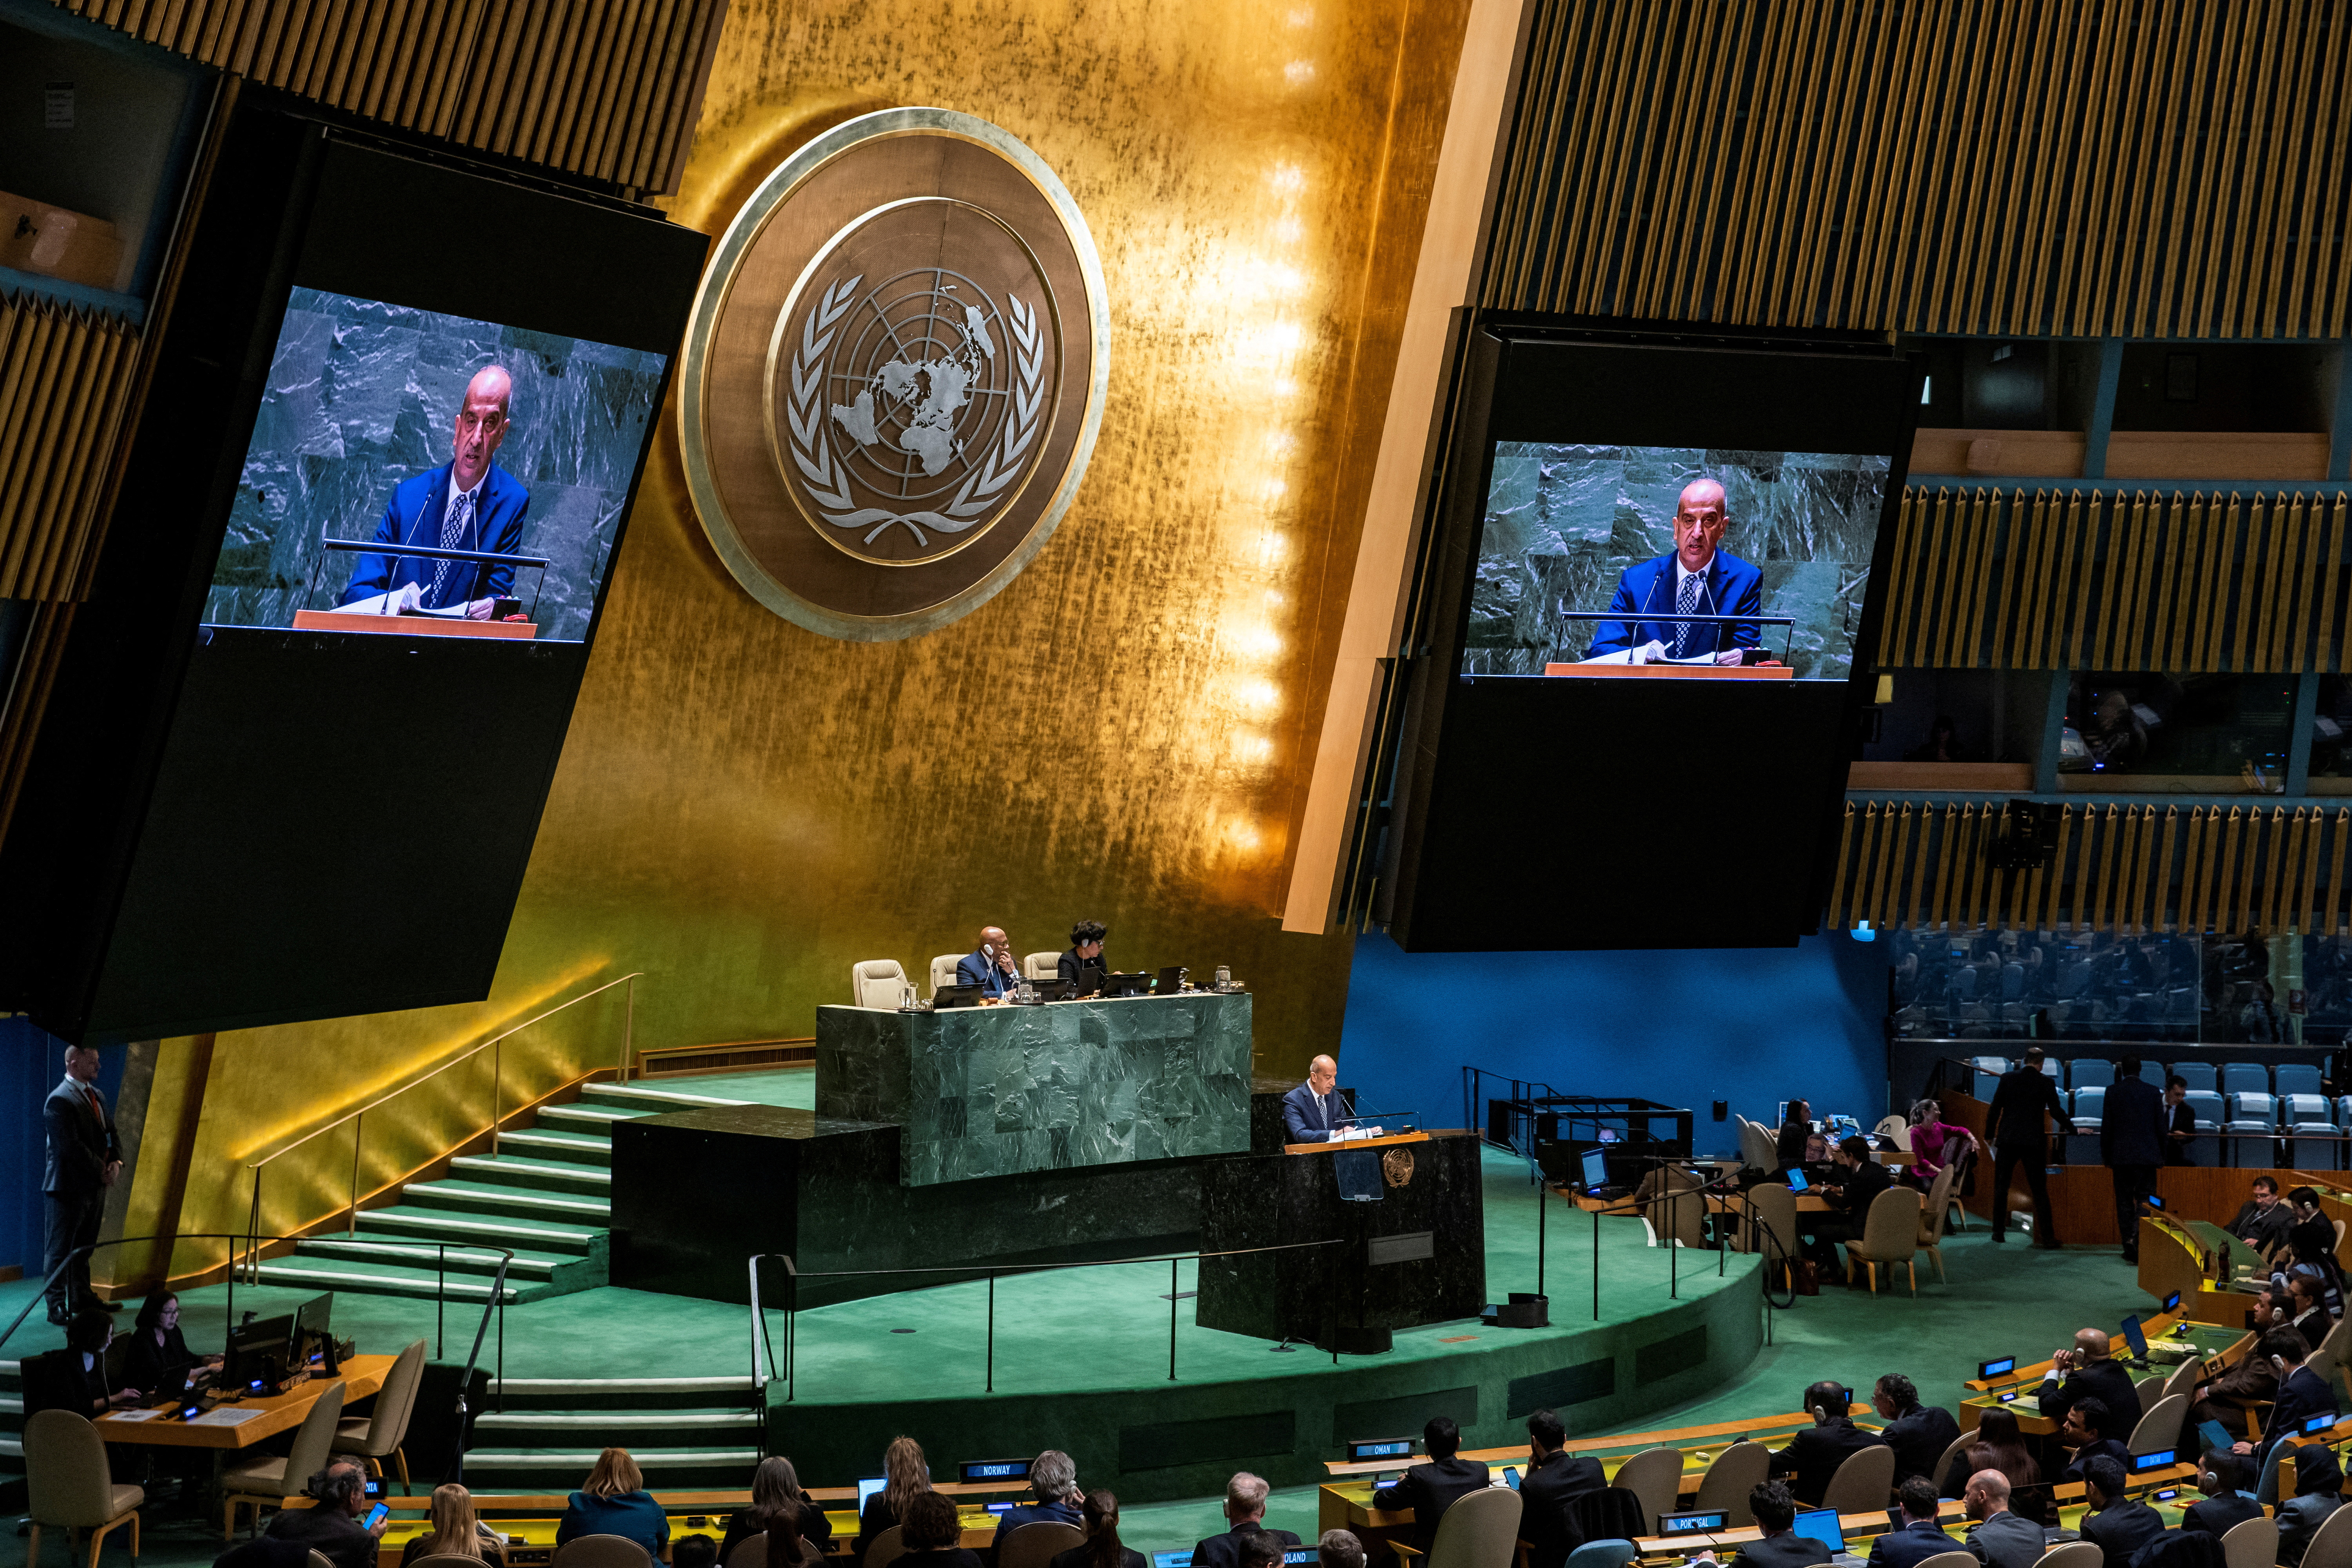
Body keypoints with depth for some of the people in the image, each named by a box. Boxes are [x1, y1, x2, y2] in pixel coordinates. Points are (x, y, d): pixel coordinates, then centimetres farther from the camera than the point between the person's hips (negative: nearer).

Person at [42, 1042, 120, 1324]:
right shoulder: (59, 1100, -15)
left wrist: (116, 1161, -2)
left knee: (84, 1248, 17)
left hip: (95, 1185, 9)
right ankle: (56, 1308, -1)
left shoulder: (95, 1095, 13)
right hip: (68, 1186, -9)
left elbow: (111, 1132, 16)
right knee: (60, 1249, -2)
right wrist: (101, 1172, -16)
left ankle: (81, 1297, 26)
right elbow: (71, 1147, -21)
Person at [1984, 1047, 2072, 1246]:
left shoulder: (2007, 1078, -1)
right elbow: (2056, 1110, -3)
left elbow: (1995, 1109, 0)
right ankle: (2047, 1236, 1)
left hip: (2007, 1140, 1)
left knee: (2001, 1188, 10)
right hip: (2033, 1142, -1)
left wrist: (1989, 1135, 10)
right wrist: (2073, 1129, 11)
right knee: (2040, 1190, 4)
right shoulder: (2046, 1082, -4)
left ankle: (1999, 1232, 11)